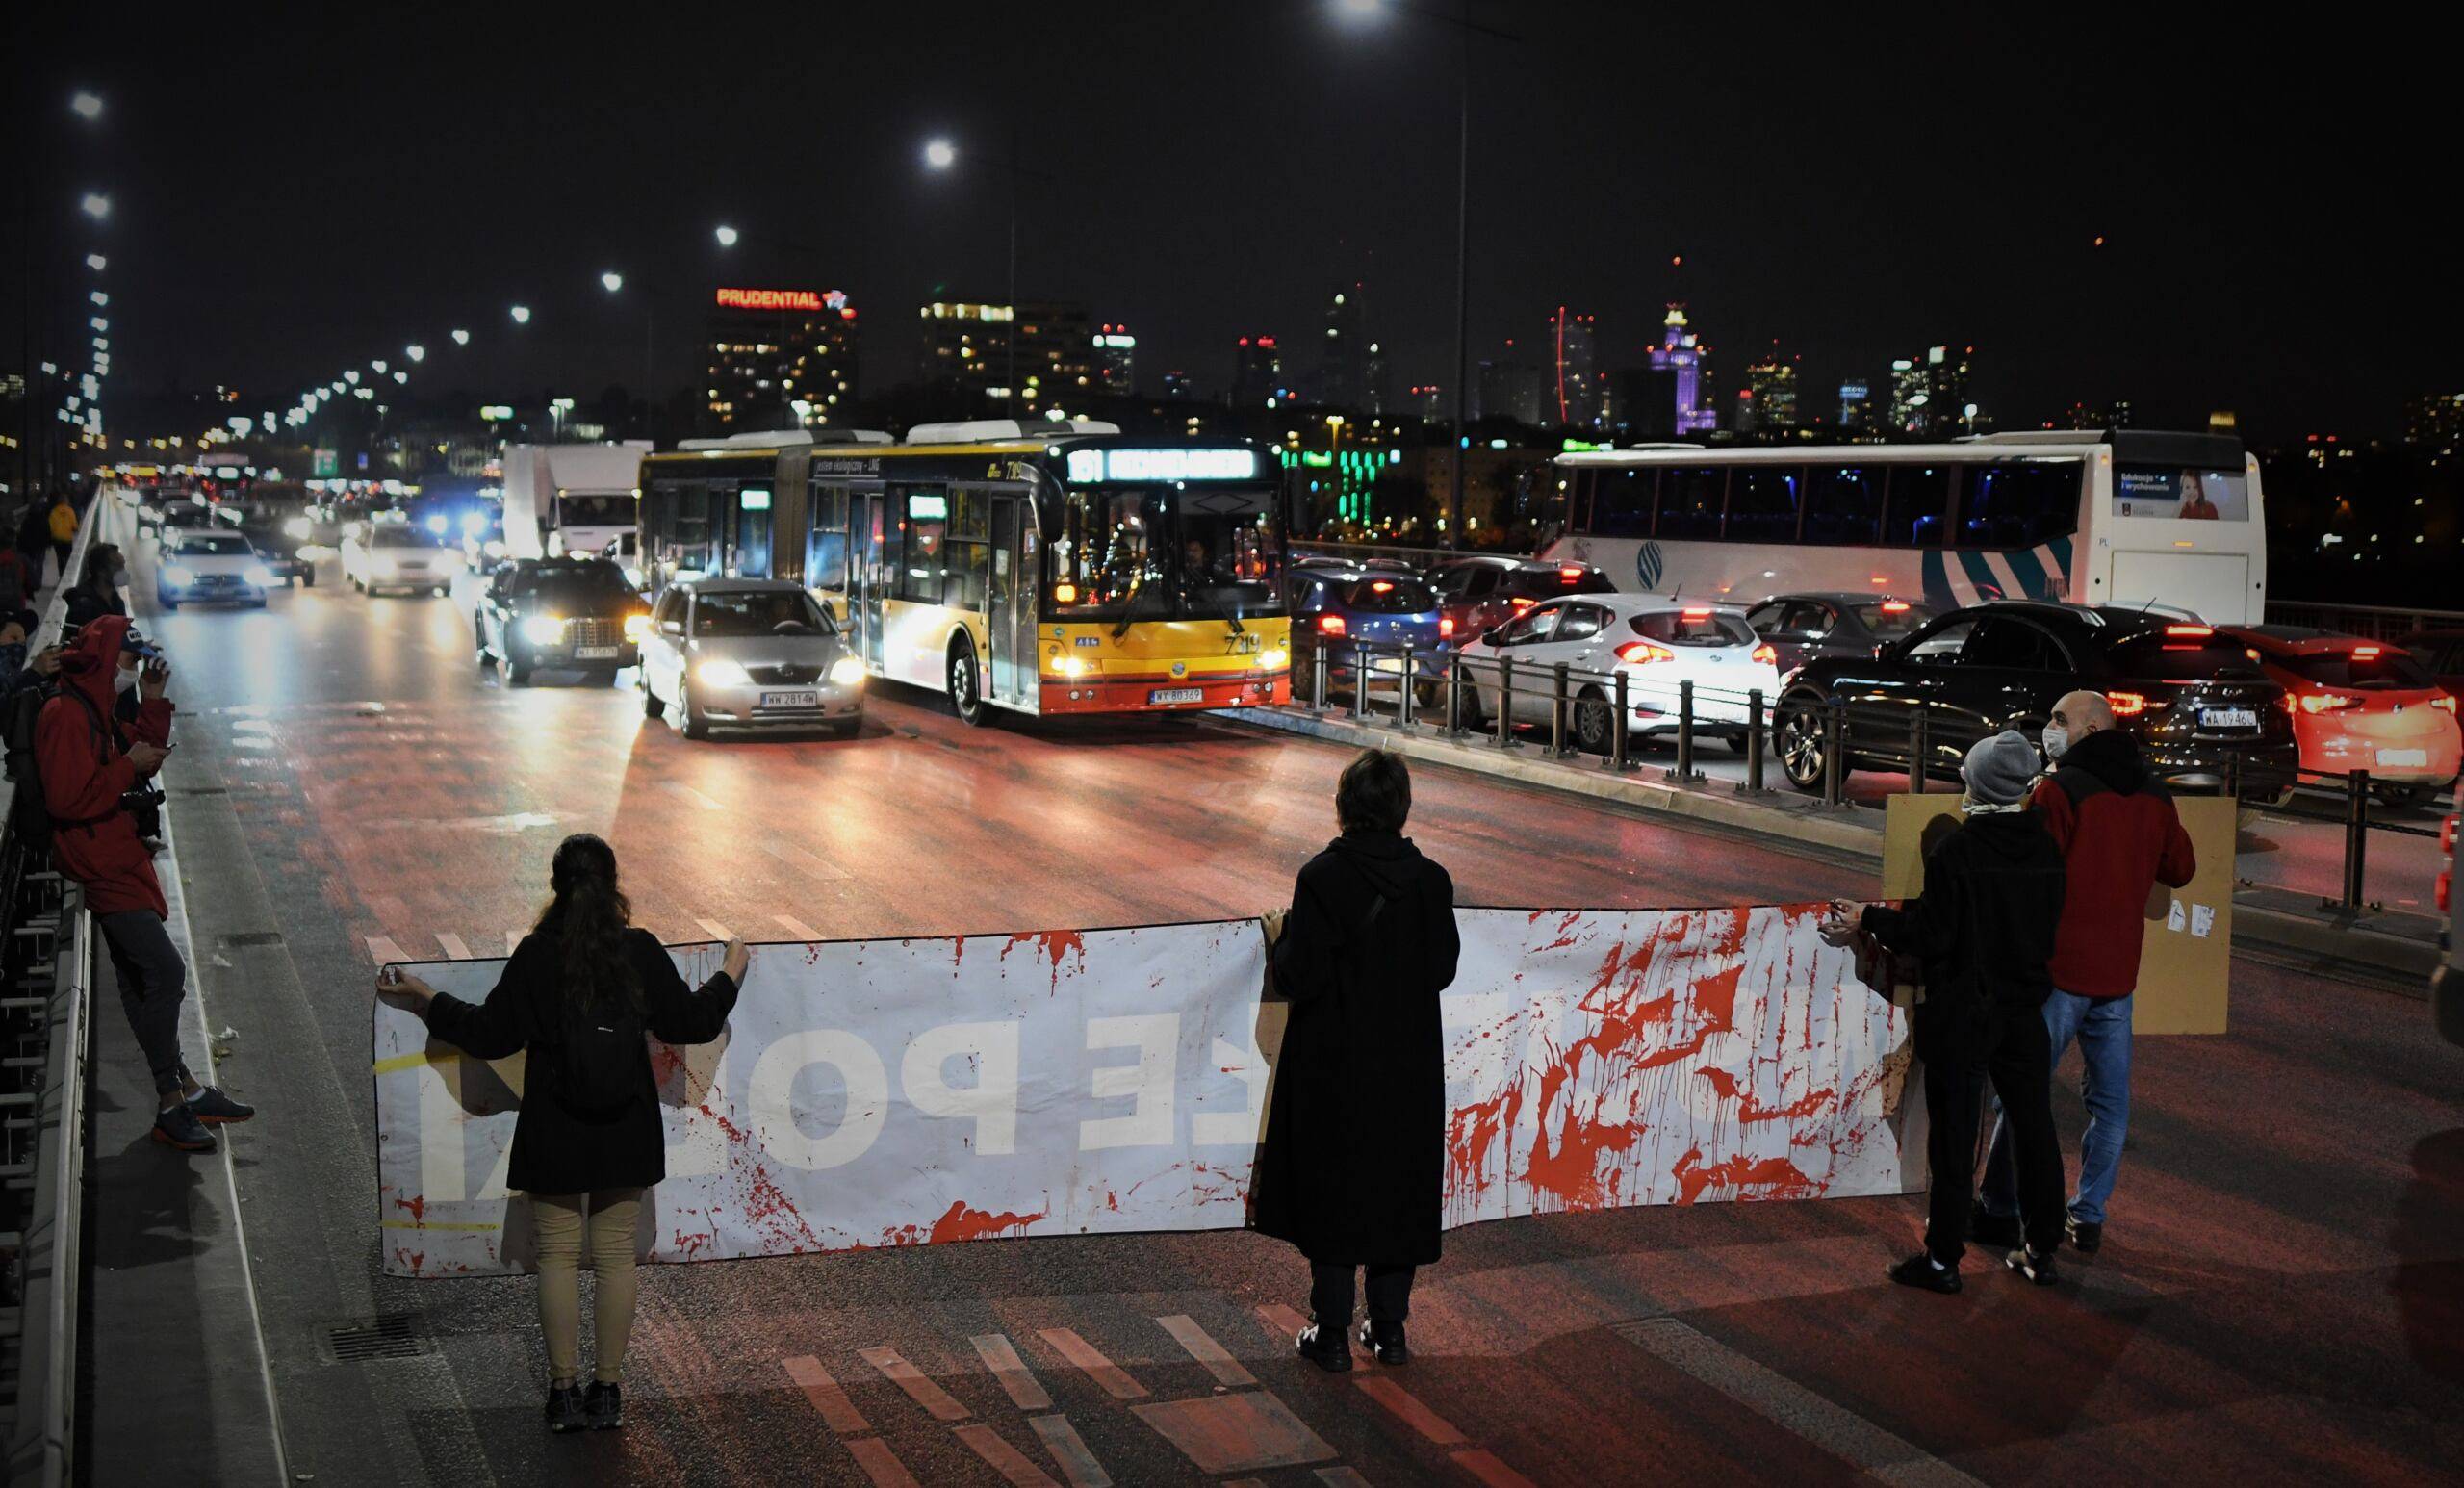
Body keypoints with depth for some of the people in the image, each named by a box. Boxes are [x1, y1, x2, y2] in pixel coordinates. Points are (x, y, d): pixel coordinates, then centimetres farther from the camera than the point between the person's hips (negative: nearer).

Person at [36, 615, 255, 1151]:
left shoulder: (97, 712, 15)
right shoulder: (65, 716, -18)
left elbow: (141, 760, 22)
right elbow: (67, 800, -25)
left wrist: (153, 705, 12)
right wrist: (128, 766, -19)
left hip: (122, 862, 11)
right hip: (102, 867, -11)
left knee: (141, 980, 15)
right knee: (165, 970, -16)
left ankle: (183, 1089, 23)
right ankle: (172, 1104, -11)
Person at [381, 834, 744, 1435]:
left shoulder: (536, 955, -10)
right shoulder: (641, 950, -6)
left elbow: (490, 1034, -4)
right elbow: (690, 1021, 2)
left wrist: (423, 996, 9)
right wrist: (730, 975, 20)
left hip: (555, 1136, -1)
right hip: (625, 1133, 1)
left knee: (558, 1256, 8)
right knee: (616, 1256, 9)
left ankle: (564, 1393, 11)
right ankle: (608, 1391, 13)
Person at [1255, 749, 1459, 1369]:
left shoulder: (1323, 877, -17)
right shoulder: (1431, 880, -6)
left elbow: (1298, 980, -17)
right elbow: (1443, 969, 2)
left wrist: (1282, 938, 2)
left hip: (1335, 1066, -3)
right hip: (1410, 1064, 3)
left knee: (1331, 1185, 8)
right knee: (1400, 1185, 14)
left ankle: (1332, 1334, 13)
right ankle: (1390, 1329, 21)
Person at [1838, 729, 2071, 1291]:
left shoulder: (1957, 850, -17)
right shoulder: (2045, 848, 0)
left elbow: (1929, 935, -16)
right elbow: (2051, 924, 10)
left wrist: (1870, 918, -2)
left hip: (1961, 1017, -5)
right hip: (2026, 1013, 5)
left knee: (1954, 1138, 2)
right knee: (2033, 1129, 13)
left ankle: (1943, 1259, 8)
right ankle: (2041, 1250, 21)